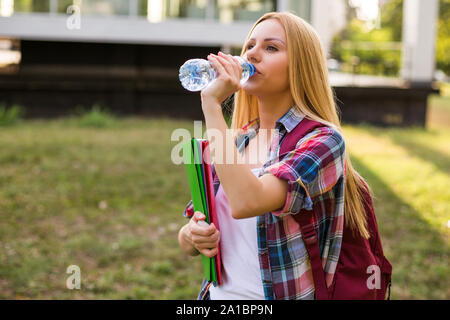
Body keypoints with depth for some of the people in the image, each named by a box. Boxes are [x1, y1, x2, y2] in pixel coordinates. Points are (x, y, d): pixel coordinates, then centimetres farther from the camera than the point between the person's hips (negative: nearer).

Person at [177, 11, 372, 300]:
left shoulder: (322, 140, -11)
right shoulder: (236, 141, 4)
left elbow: (245, 202, -27)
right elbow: (187, 239, 11)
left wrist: (212, 103, -21)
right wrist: (193, 236, -10)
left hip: (278, 294, -4)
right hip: (218, 293, 4)